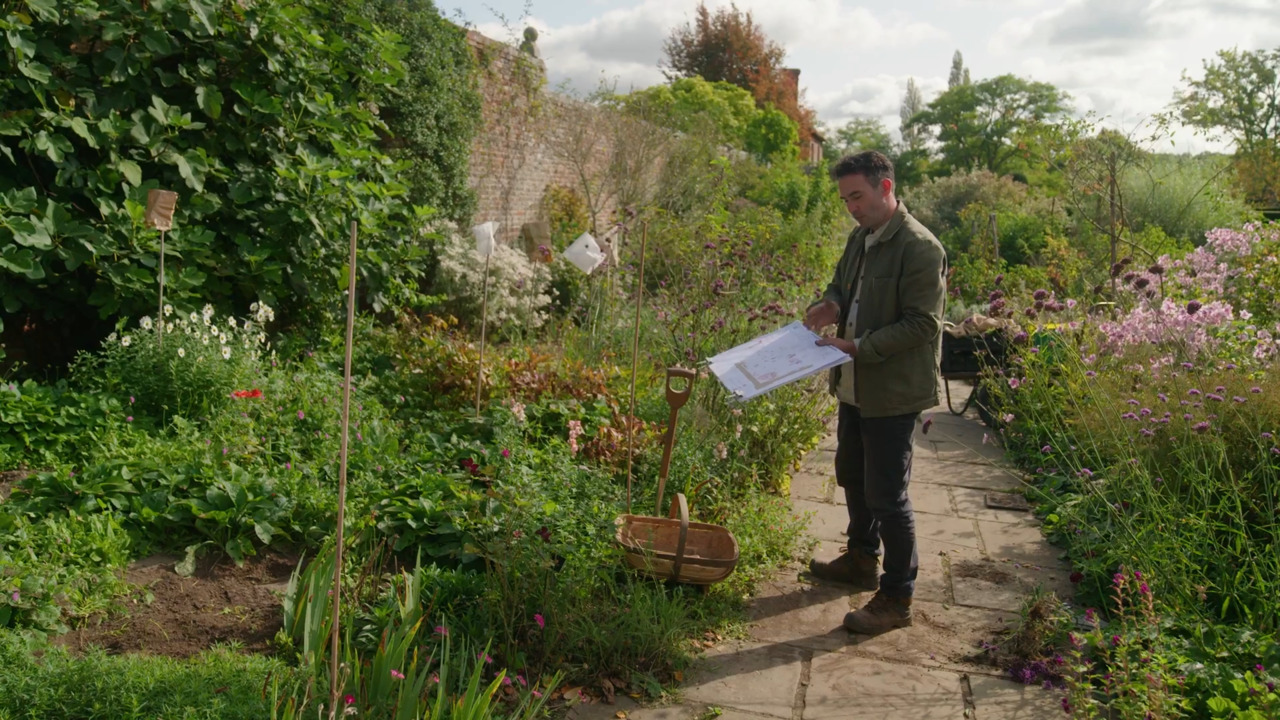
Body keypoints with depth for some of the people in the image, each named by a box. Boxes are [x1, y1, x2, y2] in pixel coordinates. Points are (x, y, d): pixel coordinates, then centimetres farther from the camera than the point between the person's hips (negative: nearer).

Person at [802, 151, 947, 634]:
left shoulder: (919, 248, -20)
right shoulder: (860, 238, 7)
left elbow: (922, 325, -22)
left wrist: (857, 347, -26)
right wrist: (832, 305, -3)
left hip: (893, 390, -9)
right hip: (855, 385, 9)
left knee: (886, 494, -2)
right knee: (852, 476, 22)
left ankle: (896, 599, 13)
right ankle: (861, 561, 43)